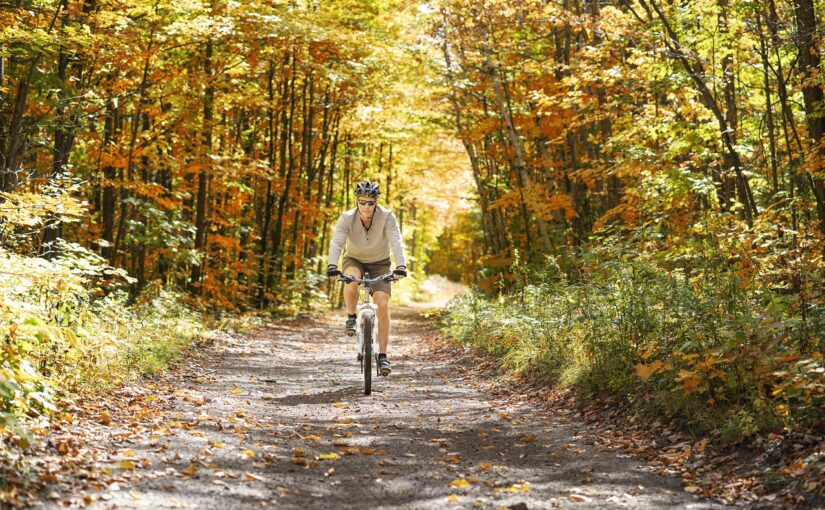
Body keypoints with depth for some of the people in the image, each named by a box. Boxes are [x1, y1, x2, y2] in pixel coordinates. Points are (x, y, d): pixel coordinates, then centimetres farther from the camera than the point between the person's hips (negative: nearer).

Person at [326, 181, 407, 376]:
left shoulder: (387, 217, -24)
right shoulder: (347, 218, -22)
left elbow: (397, 243, -34)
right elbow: (336, 243, -33)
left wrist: (400, 267, -49)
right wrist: (332, 267, -49)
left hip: (380, 263, 0)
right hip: (354, 260, 0)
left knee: (383, 304, -17)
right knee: (351, 280, -36)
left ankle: (382, 355, -10)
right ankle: (351, 317, -8)